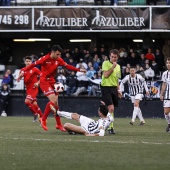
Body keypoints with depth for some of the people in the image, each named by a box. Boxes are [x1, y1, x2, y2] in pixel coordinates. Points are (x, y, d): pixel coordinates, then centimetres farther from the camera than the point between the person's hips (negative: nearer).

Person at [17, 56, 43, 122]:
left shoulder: (34, 69, -7)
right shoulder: (23, 70, 6)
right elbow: (18, 80, 3)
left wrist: (38, 83, -15)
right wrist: (20, 75, -17)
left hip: (34, 88, -6)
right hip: (28, 89, 6)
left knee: (27, 101, -20)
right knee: (34, 104, 8)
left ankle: (35, 114, -3)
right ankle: (41, 116, 20)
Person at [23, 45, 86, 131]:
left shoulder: (59, 60, 0)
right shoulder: (45, 59, -16)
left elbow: (67, 66, 5)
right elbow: (33, 65, -11)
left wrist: (79, 70, -1)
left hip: (52, 81, 6)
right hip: (44, 81, -6)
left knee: (55, 103, 7)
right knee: (53, 100, -19)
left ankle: (59, 124, 15)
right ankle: (43, 120, -4)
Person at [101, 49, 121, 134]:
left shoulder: (118, 66, 16)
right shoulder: (106, 63, -3)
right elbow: (106, 75, -15)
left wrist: (118, 89, 15)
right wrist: (113, 67, -16)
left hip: (114, 88, 7)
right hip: (106, 87, -7)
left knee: (110, 109, 7)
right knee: (111, 108, -17)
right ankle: (110, 127, -17)